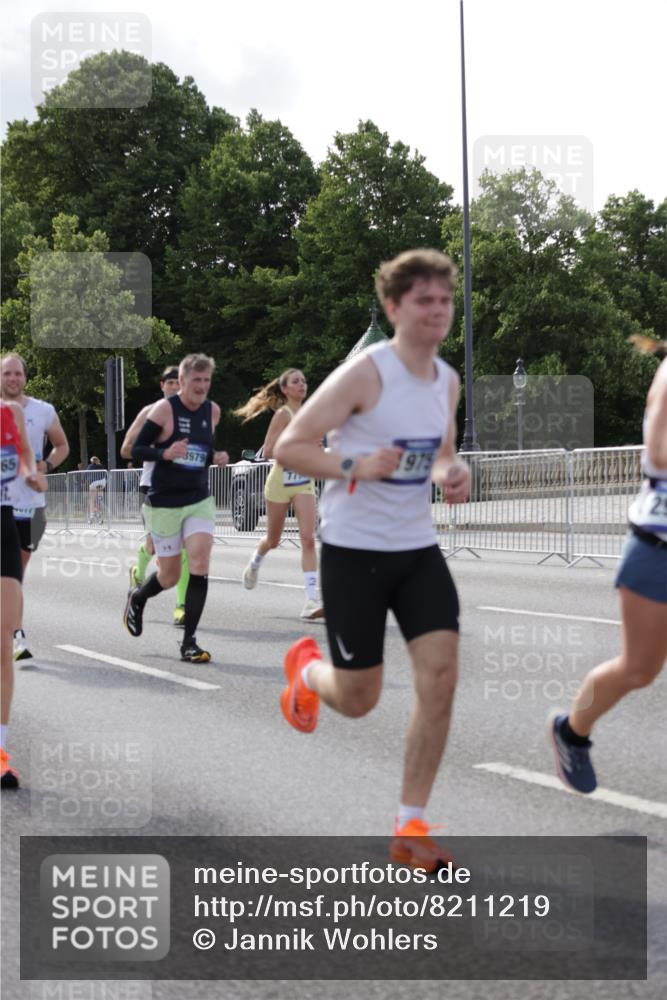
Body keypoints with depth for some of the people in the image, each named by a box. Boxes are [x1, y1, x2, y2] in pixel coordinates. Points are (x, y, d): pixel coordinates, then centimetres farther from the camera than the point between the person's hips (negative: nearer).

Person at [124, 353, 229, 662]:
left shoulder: (212, 411, 5)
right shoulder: (164, 409, -11)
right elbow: (136, 450, -10)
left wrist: (215, 458, 0)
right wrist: (166, 453, -27)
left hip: (200, 500, 4)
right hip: (164, 503, -4)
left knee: (200, 564, -13)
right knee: (170, 576, 6)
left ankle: (189, 642, -4)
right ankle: (137, 597, 42)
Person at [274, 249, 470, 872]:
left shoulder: (448, 381, 6)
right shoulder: (365, 373, -16)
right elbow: (288, 447, -16)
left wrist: (451, 473, -1)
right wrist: (356, 465, -31)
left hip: (418, 549, 6)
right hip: (354, 550, -5)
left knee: (440, 679, -8)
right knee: (357, 701, 3)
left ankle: (410, 830, 3)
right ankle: (306, 668, 43)